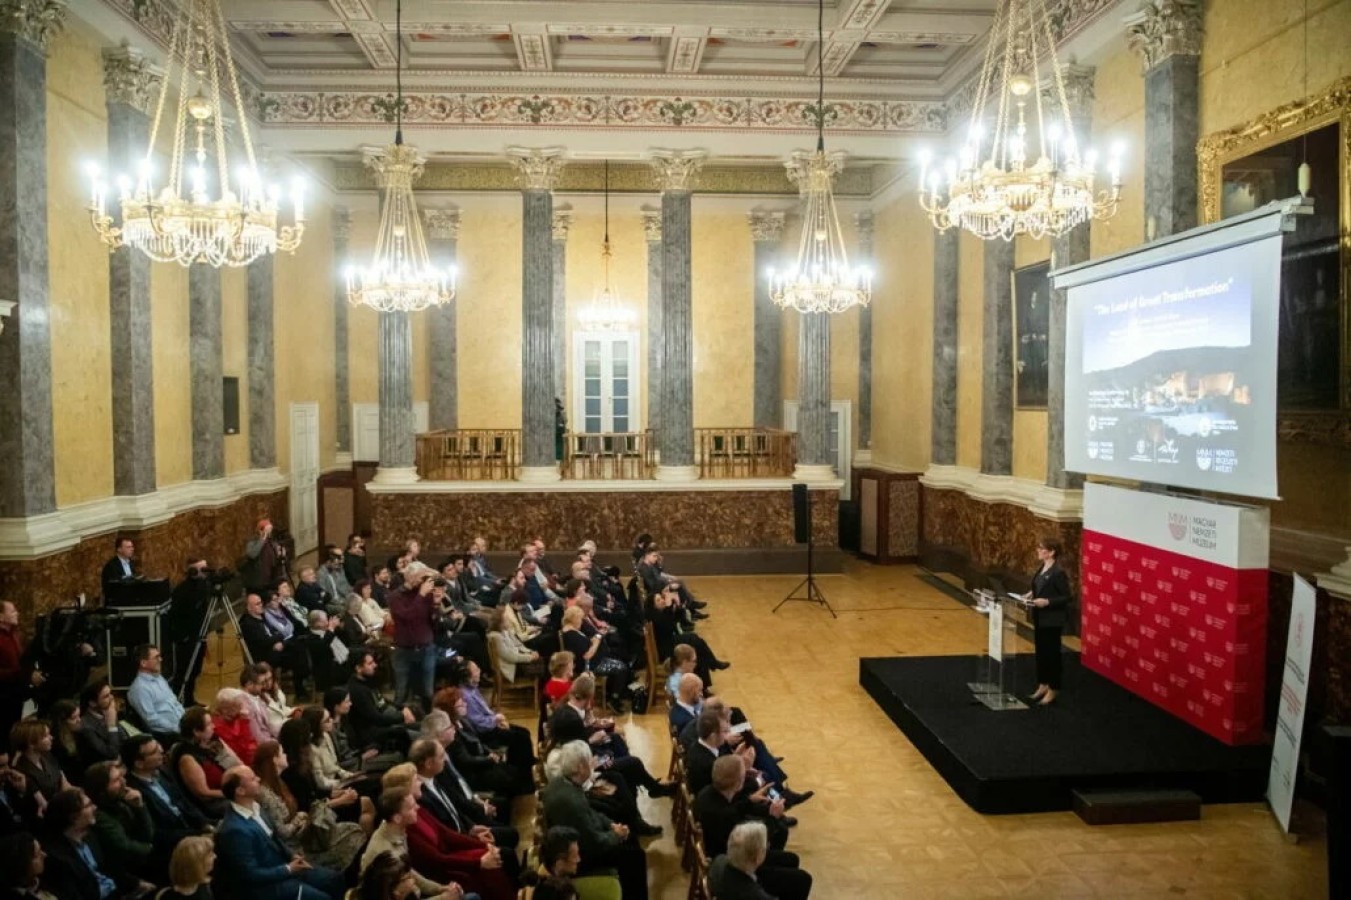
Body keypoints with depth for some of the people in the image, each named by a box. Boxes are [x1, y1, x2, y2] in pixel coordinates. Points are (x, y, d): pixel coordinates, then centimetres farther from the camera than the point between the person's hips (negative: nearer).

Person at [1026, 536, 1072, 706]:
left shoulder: (1058, 573, -19)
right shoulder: (1042, 569, 7)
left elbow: (1066, 598, -18)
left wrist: (1047, 602, -25)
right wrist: (1032, 594, 2)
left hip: (1052, 621, -9)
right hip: (1039, 618, 9)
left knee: (1052, 653, 4)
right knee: (1040, 652, 16)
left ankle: (1053, 689, 16)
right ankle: (1043, 684, 29)